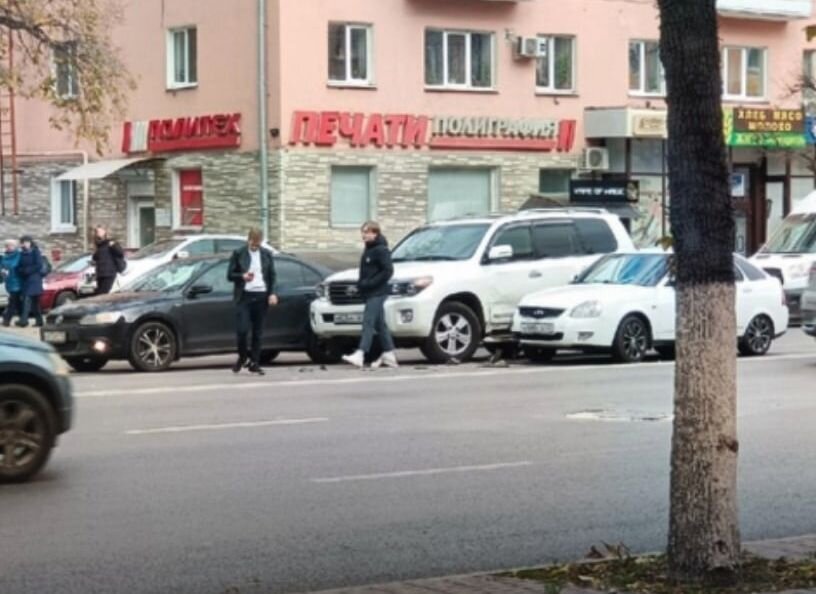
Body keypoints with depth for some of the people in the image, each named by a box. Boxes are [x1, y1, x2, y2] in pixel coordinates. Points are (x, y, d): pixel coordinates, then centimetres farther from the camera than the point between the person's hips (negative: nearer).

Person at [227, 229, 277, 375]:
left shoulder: (267, 255, 11)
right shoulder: (238, 254, 4)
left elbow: (272, 275, 13)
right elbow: (230, 275, 3)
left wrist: (272, 293, 0)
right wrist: (242, 276, -16)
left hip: (261, 296, 2)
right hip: (244, 296, -2)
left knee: (258, 332, 4)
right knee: (242, 330, -11)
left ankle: (254, 363, 11)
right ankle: (242, 357, 13)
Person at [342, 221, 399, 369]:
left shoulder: (381, 250, -12)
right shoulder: (369, 249, 17)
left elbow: (388, 271, -19)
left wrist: (369, 283, -20)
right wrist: (362, 284, 11)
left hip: (377, 293, -10)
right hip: (370, 293, 10)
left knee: (368, 321, -16)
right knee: (380, 324, 12)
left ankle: (360, 355, -22)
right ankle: (389, 355, 17)